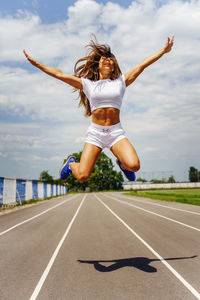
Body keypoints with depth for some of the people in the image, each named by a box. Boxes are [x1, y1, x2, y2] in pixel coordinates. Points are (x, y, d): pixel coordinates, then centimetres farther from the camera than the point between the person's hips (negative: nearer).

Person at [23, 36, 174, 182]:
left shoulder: (120, 82, 11)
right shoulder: (88, 84, 9)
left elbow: (143, 64, 9)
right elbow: (60, 74, 7)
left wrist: (164, 50, 8)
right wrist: (36, 64, 5)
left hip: (116, 132, 1)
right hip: (95, 132, 0)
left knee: (134, 165, -23)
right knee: (82, 176, -10)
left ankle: (122, 163, 15)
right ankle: (71, 163, 27)